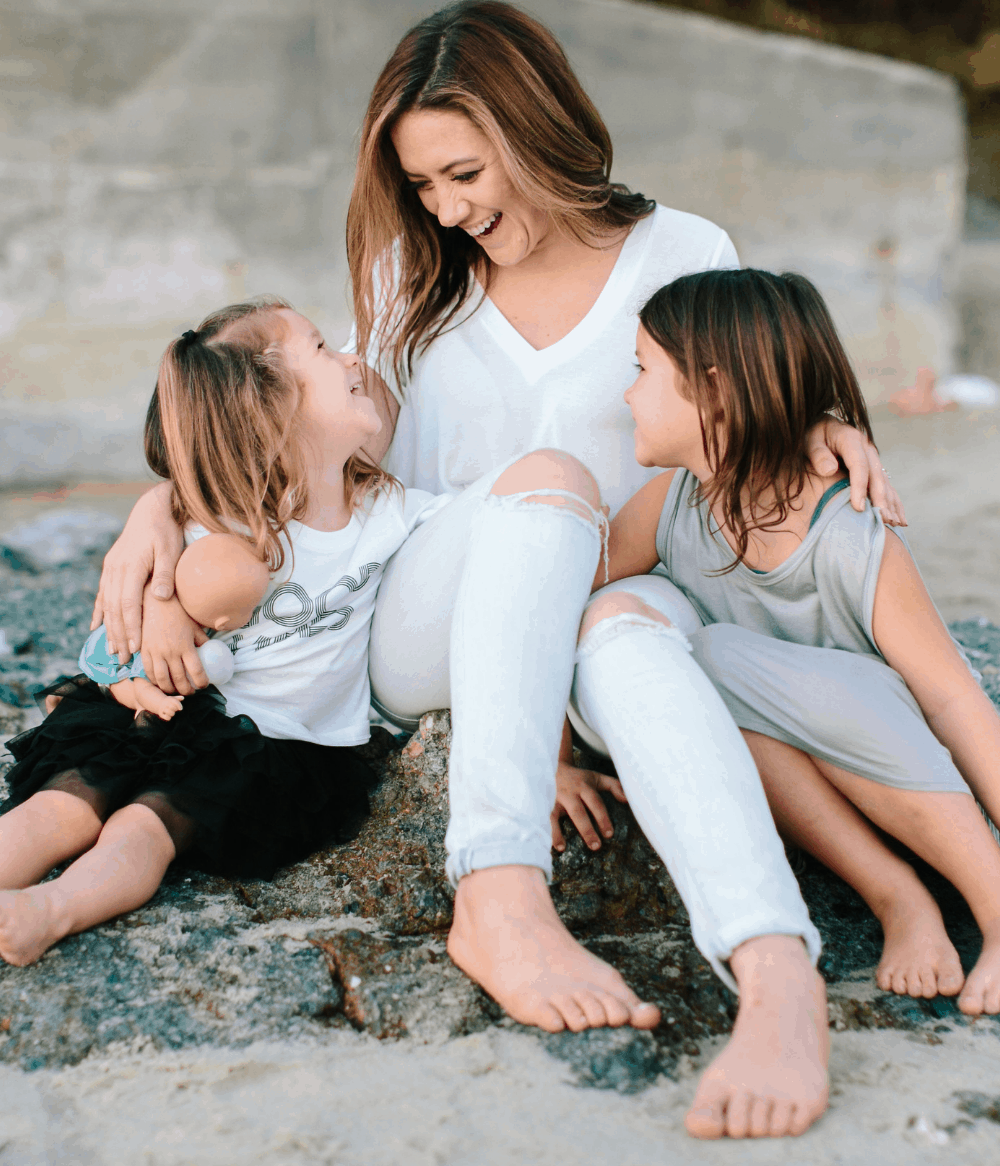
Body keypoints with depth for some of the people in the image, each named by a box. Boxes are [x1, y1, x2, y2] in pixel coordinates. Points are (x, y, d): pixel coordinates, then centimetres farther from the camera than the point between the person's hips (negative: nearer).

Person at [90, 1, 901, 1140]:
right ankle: (501, 894, -51)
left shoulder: (682, 254, 7)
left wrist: (821, 428, -14)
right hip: (420, 636, -2)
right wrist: (162, 505, -8)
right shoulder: (417, 272, 13)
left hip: (602, 625, 2)